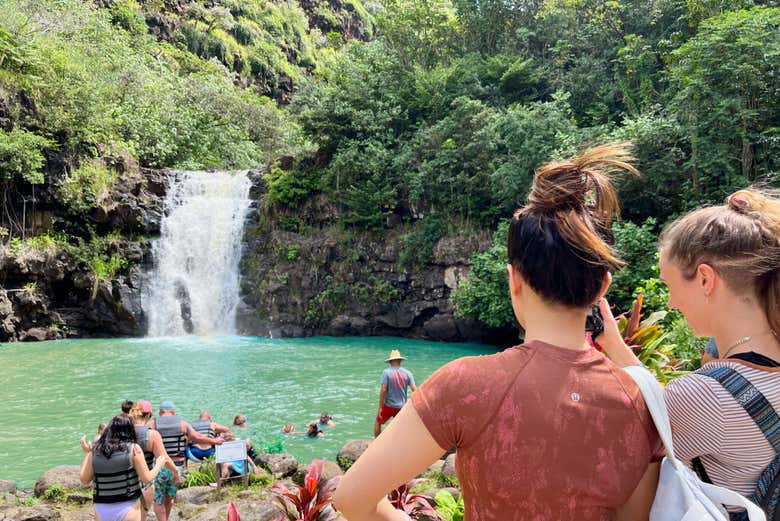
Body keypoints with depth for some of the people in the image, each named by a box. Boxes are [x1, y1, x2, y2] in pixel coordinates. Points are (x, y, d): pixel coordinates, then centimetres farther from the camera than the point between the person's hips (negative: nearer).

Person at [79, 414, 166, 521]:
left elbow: (84, 480, 7)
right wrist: (159, 464, 11)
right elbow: (147, 478, -7)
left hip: (102, 509, 3)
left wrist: (86, 453, 16)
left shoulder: (95, 451, -1)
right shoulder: (133, 449, -10)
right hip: (128, 507, -3)